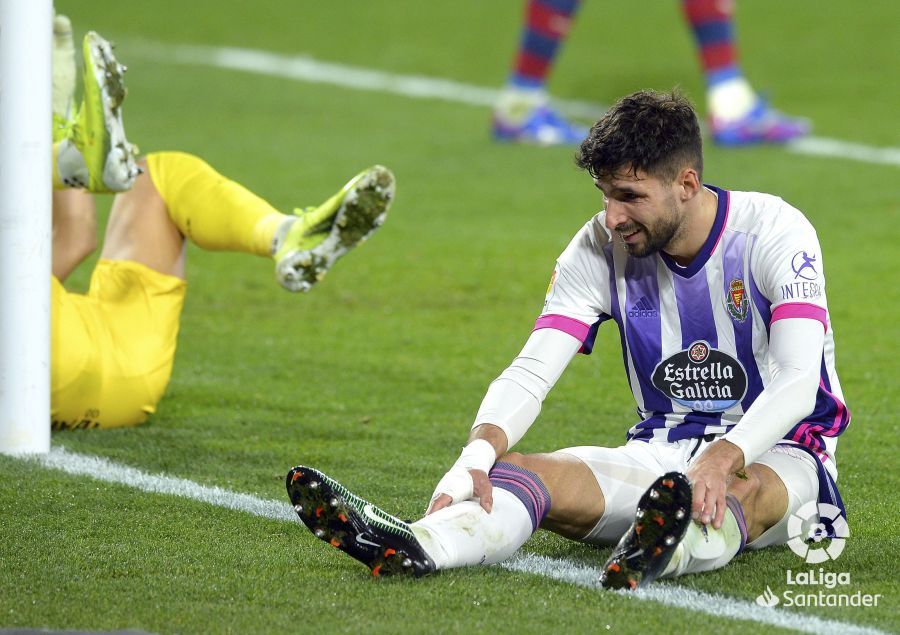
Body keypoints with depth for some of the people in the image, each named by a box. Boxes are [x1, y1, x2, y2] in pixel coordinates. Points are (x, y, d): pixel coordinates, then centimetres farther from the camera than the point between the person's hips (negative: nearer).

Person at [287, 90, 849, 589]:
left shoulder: (773, 232, -14)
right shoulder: (601, 248, -2)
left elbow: (797, 382, -26)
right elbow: (531, 372, -10)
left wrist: (721, 459, -45)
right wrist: (479, 454, -32)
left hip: (776, 453, -3)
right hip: (662, 455, 3)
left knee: (743, 487, -41)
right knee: (526, 471, -26)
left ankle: (677, 551, -76)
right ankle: (417, 546, -57)